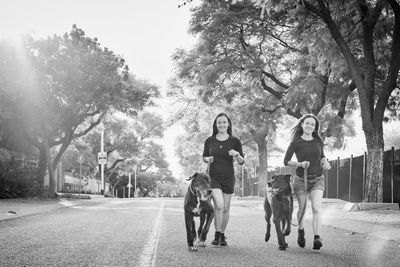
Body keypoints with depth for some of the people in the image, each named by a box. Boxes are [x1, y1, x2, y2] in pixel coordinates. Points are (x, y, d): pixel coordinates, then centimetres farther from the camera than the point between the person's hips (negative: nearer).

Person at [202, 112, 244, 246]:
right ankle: (217, 235, -3)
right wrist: (208, 159, -8)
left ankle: (222, 235, 27)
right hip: (213, 177, -1)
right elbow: (204, 157, 14)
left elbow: (242, 162, 2)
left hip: (228, 178, 1)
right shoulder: (209, 141, 0)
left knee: (225, 209, 8)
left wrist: (236, 154, -18)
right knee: (219, 205, -19)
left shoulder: (235, 141, -2)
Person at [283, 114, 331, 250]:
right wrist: (300, 164, -19)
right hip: (301, 179, -1)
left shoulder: (318, 141, 4)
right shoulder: (296, 142, -6)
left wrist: (325, 162, -3)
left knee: (316, 208, -15)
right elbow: (286, 161, -4)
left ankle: (317, 238, -21)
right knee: (302, 209, 11)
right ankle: (301, 231, 39)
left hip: (317, 179, 1)